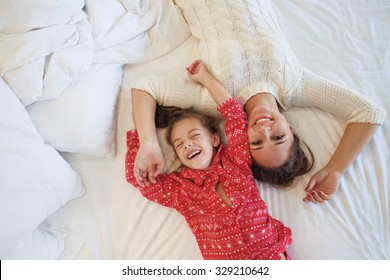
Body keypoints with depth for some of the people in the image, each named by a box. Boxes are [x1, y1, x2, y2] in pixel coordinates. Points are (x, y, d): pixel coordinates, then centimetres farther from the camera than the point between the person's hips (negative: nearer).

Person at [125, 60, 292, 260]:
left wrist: (204, 77, 16)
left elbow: (235, 115, 11)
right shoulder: (178, 188, 11)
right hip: (224, 257, 2)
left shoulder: (234, 162, 13)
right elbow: (135, 175, 3)